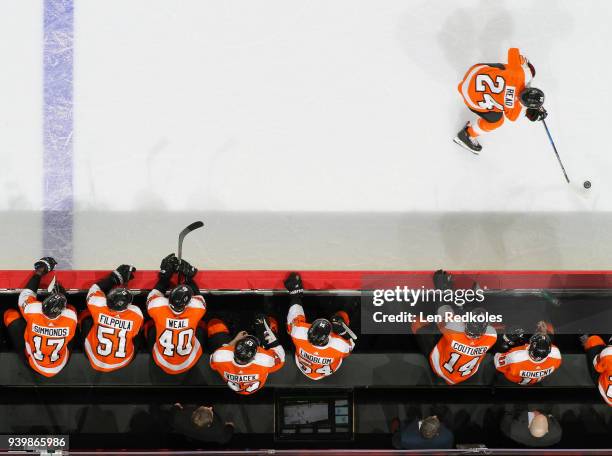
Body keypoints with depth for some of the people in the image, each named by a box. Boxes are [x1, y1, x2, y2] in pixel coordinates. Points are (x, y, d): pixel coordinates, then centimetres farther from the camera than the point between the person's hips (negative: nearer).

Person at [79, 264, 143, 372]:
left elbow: (94, 290, -8)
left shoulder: (100, 310, -31)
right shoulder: (136, 314, -28)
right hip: (123, 362, 1)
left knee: (85, 315, 12)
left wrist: (115, 277, -3)